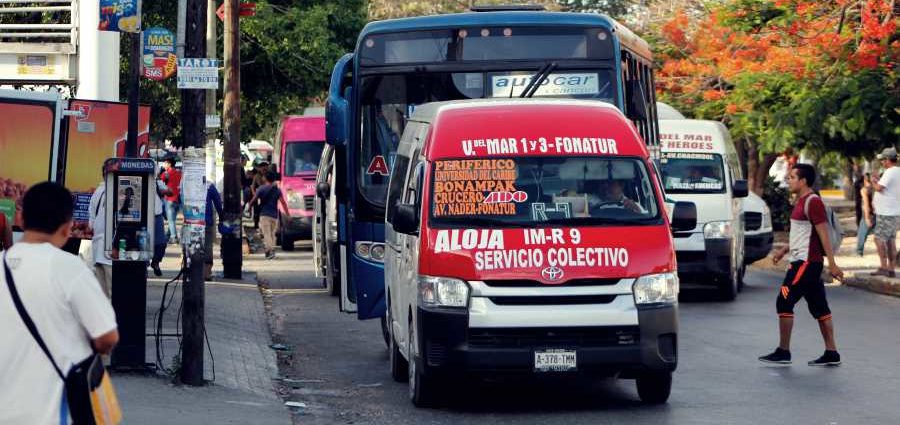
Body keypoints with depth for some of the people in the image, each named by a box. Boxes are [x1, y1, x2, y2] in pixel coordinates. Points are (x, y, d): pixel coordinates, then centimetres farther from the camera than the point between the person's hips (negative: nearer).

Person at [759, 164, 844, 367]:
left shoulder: (813, 202, -15)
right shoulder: (802, 202, 16)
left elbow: (823, 234, -19)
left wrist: (832, 264, -22)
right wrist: (784, 250, 29)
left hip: (806, 262, -10)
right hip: (804, 261, 10)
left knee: (784, 302, -6)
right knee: (819, 307, 8)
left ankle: (783, 352, -2)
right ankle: (831, 354, 9)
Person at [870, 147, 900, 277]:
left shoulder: (890, 172, -16)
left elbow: (879, 188, -22)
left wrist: (873, 181, -3)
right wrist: (879, 180, 19)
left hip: (885, 213, -10)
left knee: (879, 239, -7)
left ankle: (883, 267, -10)